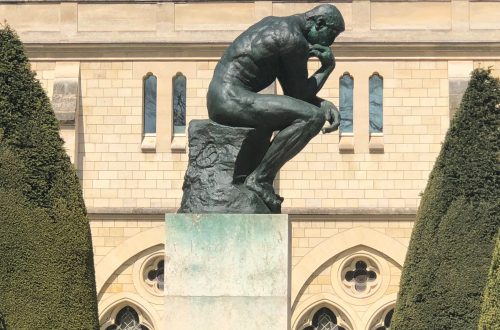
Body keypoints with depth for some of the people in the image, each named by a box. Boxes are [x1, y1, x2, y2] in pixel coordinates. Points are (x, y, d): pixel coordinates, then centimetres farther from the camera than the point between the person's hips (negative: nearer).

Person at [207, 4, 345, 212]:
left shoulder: (272, 24, 20)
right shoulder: (295, 40, -10)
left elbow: (292, 91, 23)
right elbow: (300, 93, -4)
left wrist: (326, 105, 9)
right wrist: (329, 66, 8)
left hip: (219, 100, 10)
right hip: (234, 100, -10)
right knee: (312, 117, -18)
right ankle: (260, 179, -12)